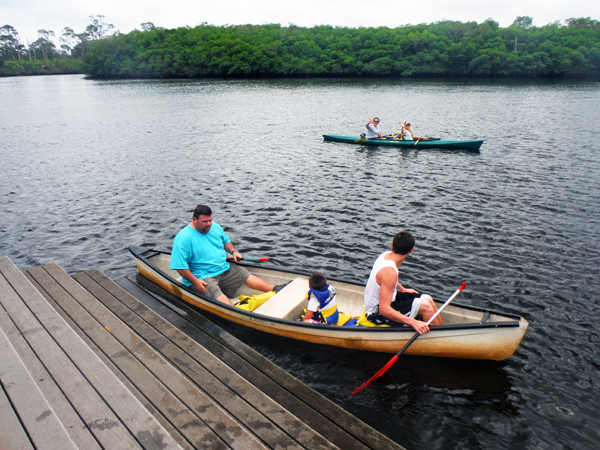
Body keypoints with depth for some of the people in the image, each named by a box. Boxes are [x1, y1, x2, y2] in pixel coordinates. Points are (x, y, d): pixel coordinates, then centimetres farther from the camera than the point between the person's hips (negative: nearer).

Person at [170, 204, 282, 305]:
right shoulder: (183, 238, -14)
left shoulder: (215, 227, 8)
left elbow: (226, 241, 26)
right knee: (214, 292, -34)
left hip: (224, 269, 7)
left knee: (245, 274, -6)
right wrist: (195, 281, -23)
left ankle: (275, 289, -11)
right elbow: (180, 266, -17)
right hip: (202, 277, -7)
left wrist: (233, 251, 5)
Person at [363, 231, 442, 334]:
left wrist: (403, 290, 28)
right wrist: (413, 322, -40)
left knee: (428, 299, 7)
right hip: (377, 313, -10)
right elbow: (384, 309, -37)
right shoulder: (389, 271, -33)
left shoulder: (386, 255, -4)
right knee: (425, 306, -18)